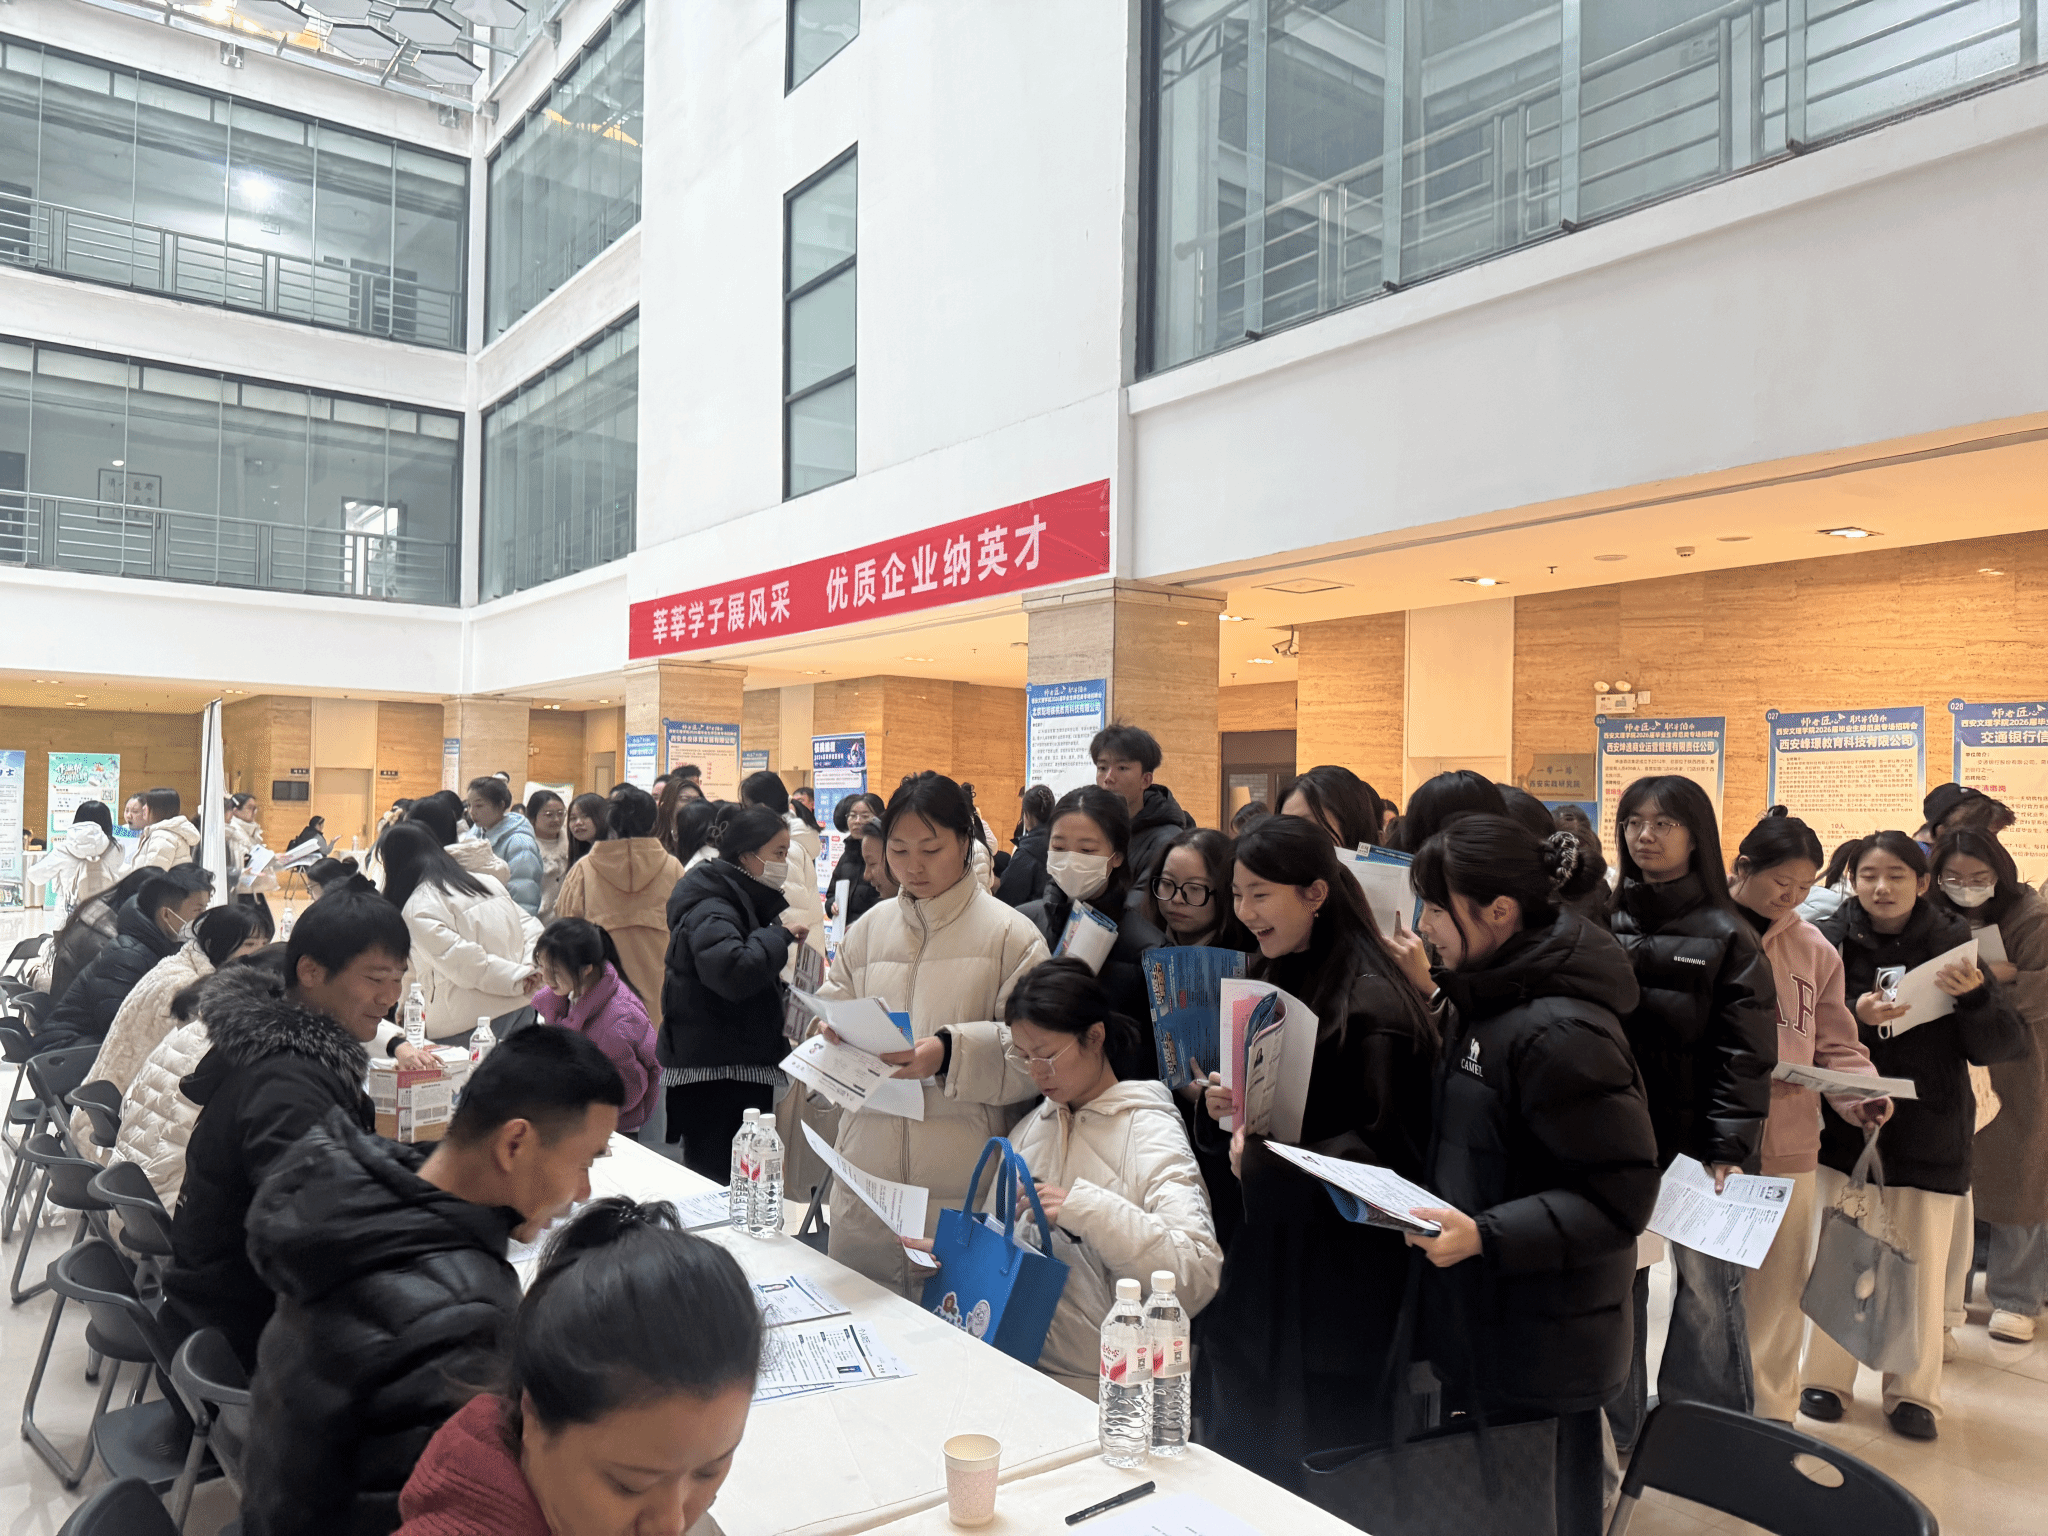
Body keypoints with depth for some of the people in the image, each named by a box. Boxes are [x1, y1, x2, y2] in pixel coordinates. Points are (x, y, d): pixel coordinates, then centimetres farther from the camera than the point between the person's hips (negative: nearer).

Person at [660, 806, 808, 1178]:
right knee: (717, 1183, -10)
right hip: (714, 1073, -10)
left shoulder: (743, 900, 19)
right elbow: (732, 971, -30)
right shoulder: (709, 909, -13)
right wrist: (780, 933, -17)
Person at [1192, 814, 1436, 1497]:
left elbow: (1389, 1151, -19)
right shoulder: (1271, 980, 8)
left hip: (1335, 1280, -8)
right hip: (1256, 1255, 8)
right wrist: (1222, 1106, -3)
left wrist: (1263, 1163, -23)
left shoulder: (1371, 1003, -19)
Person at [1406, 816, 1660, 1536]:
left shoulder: (1560, 1033, -24)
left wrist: (1484, 1237, -30)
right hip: (1482, 1323, 9)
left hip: (1543, 1348, -9)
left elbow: (1621, 1195, -22)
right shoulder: (1483, 1000, 7)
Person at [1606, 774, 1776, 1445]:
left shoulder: (1727, 935, -4)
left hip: (1695, 1139, -3)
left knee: (1706, 1287, 4)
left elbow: (1746, 1054, -8)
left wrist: (1729, 1150, -14)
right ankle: (1617, 1427, 26)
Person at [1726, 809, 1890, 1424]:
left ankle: (1772, 1414, 29)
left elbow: (1835, 1044, 10)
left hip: (1787, 1142, 3)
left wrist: (1861, 1095, -7)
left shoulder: (1813, 948, 6)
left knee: (1778, 1290, 12)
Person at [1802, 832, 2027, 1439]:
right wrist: (1853, 1016, -23)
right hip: (1846, 1125, 0)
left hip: (1929, 1133, 0)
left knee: (1921, 1267, 7)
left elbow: (2002, 1047, -4)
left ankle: (1913, 1391, 25)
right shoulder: (1833, 940, -5)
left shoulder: (1951, 943, -3)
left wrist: (1975, 997, -22)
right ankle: (1826, 1377, 22)